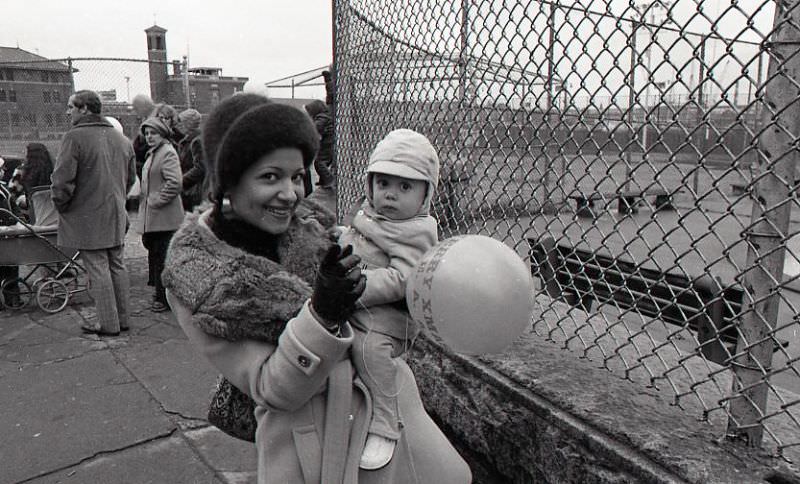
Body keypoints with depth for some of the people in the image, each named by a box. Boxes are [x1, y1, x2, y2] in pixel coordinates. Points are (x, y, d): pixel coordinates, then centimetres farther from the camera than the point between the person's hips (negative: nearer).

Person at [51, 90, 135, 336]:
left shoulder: (75, 137, -14)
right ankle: (122, 318, 21)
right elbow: (130, 179, 16)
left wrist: (61, 205, -2)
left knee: (98, 269, -1)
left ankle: (108, 324, 5)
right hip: (116, 216, 7)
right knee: (116, 266, 14)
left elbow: (62, 179, -17)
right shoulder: (121, 139, 10)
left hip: (88, 218, -7)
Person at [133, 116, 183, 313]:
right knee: (154, 254, 16)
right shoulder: (153, 153, 19)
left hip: (163, 217, -10)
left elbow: (174, 183, -24)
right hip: (152, 217, 10)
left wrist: (157, 200, -18)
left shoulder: (167, 153, -13)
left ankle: (165, 299, 2)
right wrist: (143, 198, 18)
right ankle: (160, 292, 27)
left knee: (161, 257, -6)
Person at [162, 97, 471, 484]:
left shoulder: (309, 225, -2)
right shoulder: (193, 282, -14)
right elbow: (272, 390, -18)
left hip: (388, 403, 5)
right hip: (312, 453, -4)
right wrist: (323, 314, -32)